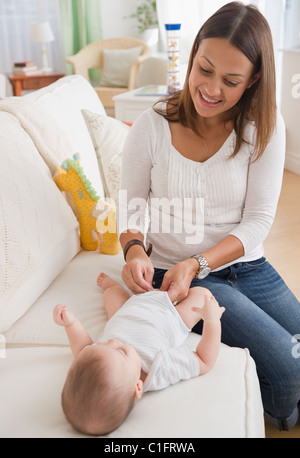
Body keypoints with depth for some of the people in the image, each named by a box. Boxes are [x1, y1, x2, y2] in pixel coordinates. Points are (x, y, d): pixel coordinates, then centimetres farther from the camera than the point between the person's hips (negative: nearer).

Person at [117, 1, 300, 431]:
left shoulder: (265, 127, -6)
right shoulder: (151, 127, -9)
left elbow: (259, 219, -9)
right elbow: (132, 202, 3)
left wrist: (197, 264, -21)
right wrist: (134, 249, -19)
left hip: (247, 265, 3)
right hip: (176, 271, -3)